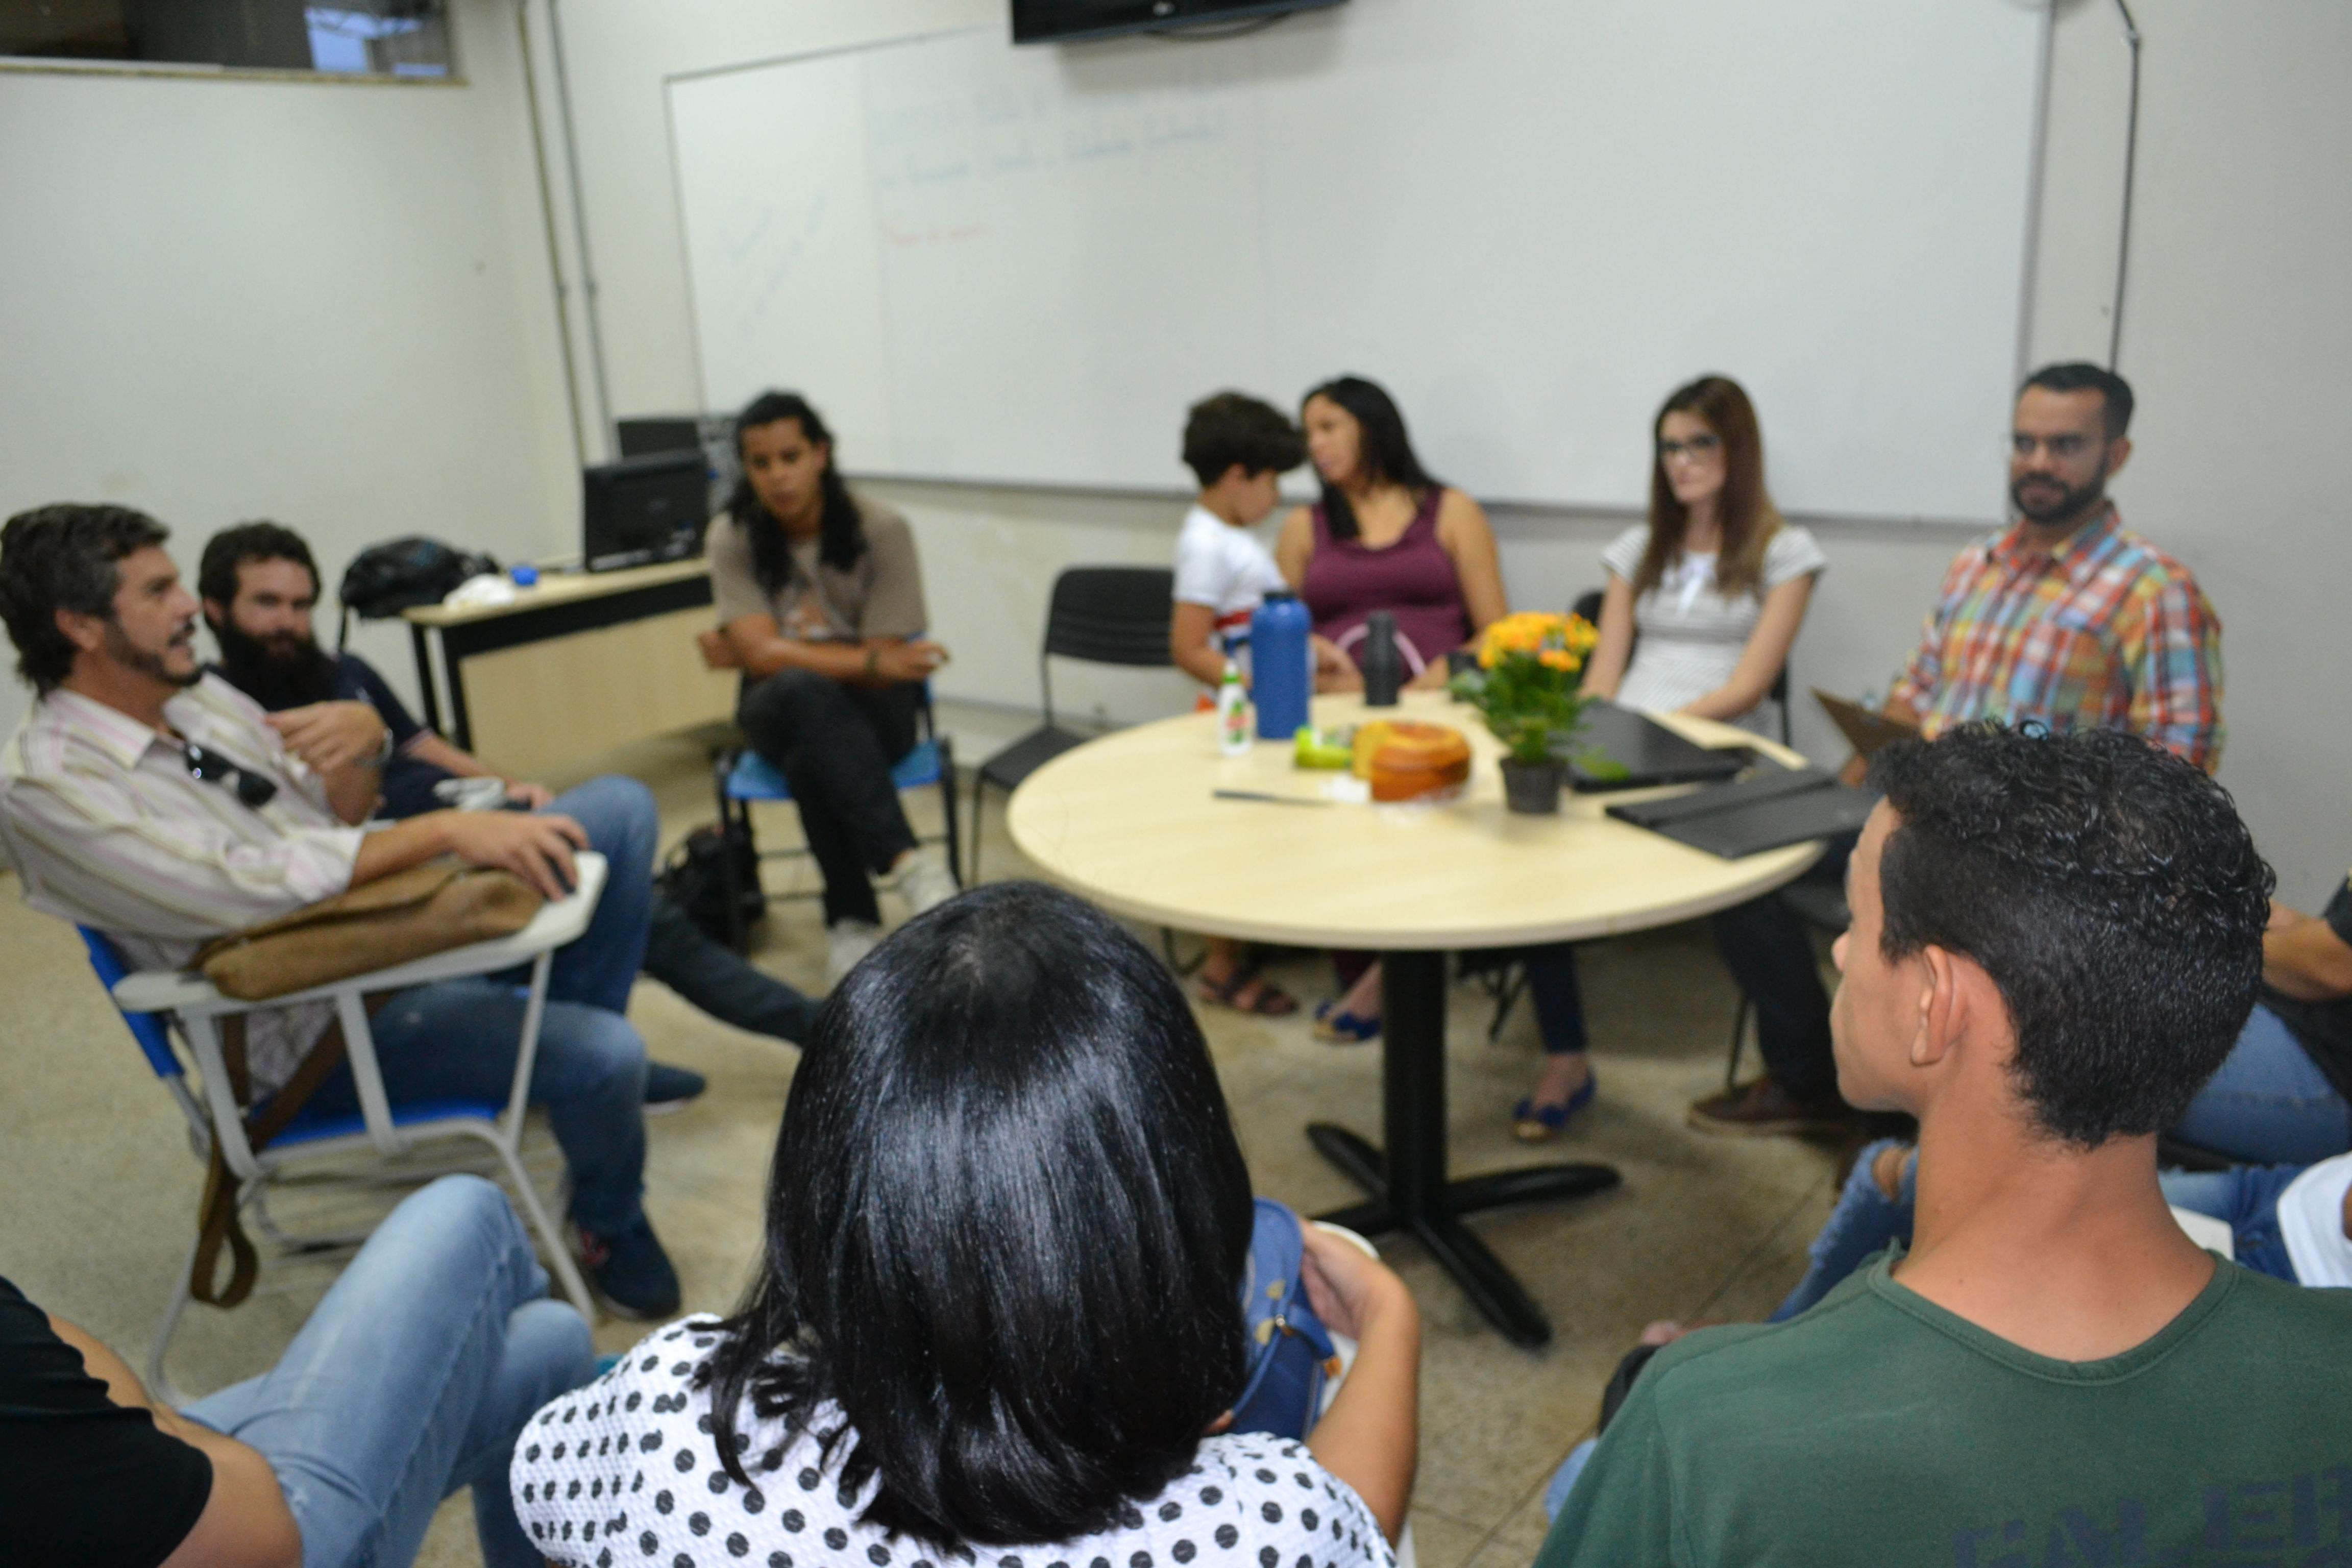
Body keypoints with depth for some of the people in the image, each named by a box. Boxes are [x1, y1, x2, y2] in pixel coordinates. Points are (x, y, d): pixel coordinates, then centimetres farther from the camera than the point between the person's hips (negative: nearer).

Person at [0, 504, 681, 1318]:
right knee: (604, 1054, -28)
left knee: (619, 804, -1)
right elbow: (244, 889, -29)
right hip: (319, 1029, -8)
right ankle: (611, 1231, 4)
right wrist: (445, 829, -32)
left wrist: (361, 747, -8)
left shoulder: (200, 696, 8)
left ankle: (561, 1039, 3)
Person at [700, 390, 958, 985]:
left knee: (810, 758, -37)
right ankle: (907, 863, -45)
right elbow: (763, 654, -16)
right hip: (783, 711, 1)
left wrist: (782, 654, -9)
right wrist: (869, 662, -29)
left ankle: (851, 921, -24)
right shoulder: (732, 536, -5)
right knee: (803, 690, -37)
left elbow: (886, 663, -13)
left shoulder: (882, 529, -11)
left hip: (872, 712, -1)